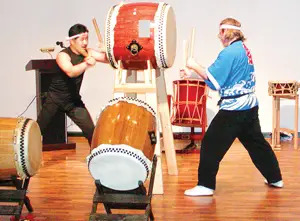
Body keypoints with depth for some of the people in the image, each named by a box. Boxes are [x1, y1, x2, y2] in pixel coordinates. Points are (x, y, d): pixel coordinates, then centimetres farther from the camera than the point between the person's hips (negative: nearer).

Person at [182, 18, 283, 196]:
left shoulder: (230, 52, -15)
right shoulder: (244, 49, 13)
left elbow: (214, 79, -17)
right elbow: (224, 74, 16)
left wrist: (195, 66, -4)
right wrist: (196, 72, 12)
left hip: (233, 109, -9)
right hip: (250, 106, 10)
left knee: (212, 144, -3)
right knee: (256, 142, 20)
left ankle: (205, 185, 0)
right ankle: (275, 178, 30)